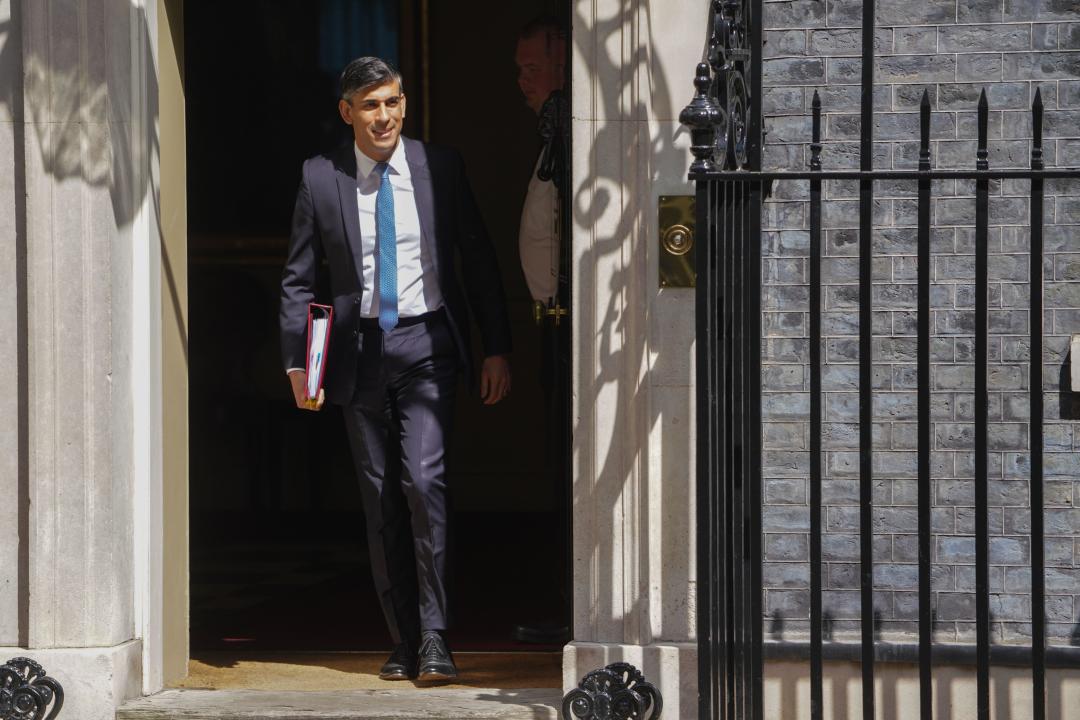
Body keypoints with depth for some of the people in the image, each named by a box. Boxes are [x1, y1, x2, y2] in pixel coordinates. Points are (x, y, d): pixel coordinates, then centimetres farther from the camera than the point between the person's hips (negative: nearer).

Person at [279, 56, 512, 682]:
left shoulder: (440, 166, 1)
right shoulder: (321, 178, 2)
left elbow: (479, 259, 6)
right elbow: (298, 277, 7)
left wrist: (498, 349, 3)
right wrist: (298, 361, -1)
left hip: (426, 345, -2)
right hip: (360, 349, 2)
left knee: (424, 481, -15)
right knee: (381, 499, 5)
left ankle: (435, 636, -11)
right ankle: (405, 638, 13)